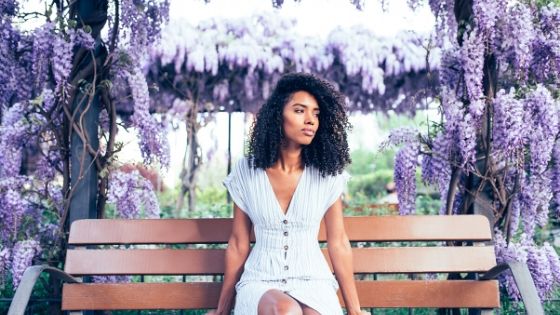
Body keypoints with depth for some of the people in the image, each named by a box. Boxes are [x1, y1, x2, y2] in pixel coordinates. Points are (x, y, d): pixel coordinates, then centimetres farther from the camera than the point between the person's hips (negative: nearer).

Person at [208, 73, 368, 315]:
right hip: (261, 281, 0)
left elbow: (338, 243, 5)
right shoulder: (246, 171, 0)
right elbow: (238, 244, 6)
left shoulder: (327, 174, 0)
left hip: (312, 280, 1)